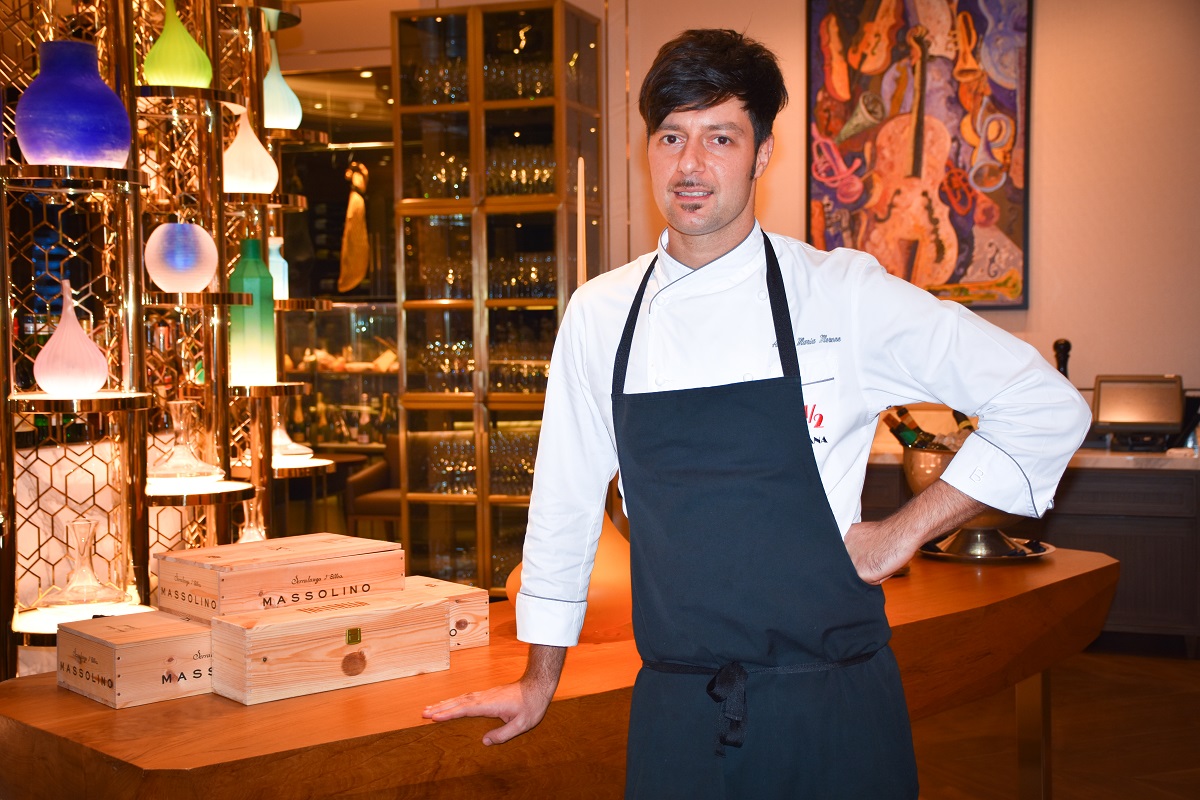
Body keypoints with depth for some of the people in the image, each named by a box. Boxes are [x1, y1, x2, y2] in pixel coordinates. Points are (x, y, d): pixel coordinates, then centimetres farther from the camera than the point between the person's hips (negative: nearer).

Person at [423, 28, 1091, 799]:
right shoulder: (600, 315, 2)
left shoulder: (842, 293, -7)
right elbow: (565, 503, 12)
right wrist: (540, 681, 18)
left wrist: (902, 533, -6)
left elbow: (1047, 407, -3)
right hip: (675, 712, 2)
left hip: (832, 708, -2)